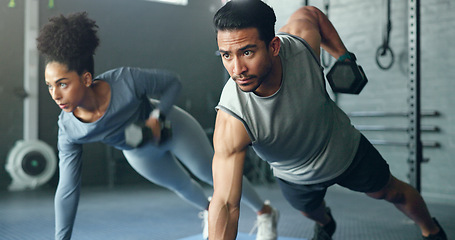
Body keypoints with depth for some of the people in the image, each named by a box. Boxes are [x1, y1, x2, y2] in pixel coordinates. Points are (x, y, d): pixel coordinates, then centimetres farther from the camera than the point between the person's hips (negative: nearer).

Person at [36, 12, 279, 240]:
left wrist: (156, 117, -37)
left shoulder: (125, 81, -42)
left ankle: (264, 212, 38)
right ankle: (208, 209, 62)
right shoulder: (68, 129, -30)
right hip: (139, 153, 4)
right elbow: (67, 189, -23)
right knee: (181, 185, 26)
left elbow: (173, 82, -22)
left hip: (171, 127, -3)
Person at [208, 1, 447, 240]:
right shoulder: (232, 119, -42)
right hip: (295, 179, 0)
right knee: (310, 210, 31)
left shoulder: (302, 40, -36)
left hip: (344, 147, 1)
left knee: (391, 191, 22)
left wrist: (344, 56, -9)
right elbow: (224, 204, -40)